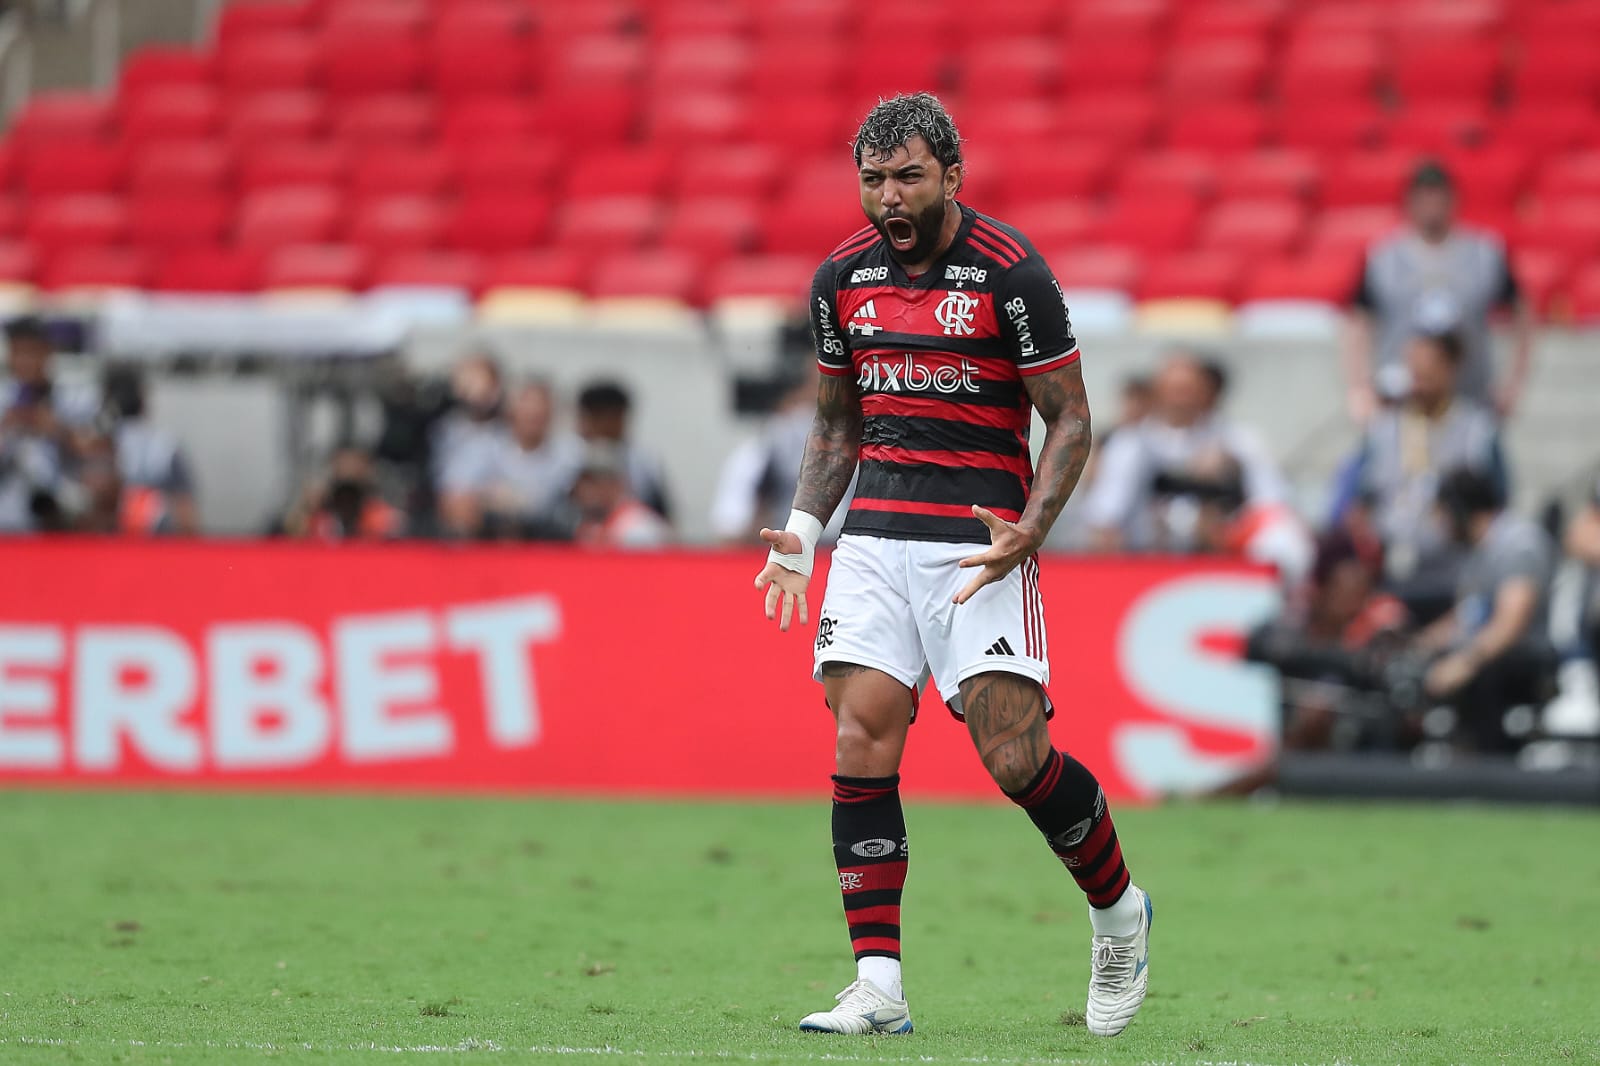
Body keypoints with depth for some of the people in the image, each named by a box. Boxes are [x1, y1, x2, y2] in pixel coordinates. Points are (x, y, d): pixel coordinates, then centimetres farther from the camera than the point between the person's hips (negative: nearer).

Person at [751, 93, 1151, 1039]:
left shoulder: (1010, 272, -8)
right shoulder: (843, 277, 8)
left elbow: (1071, 420, -4)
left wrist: (1027, 533, -19)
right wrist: (804, 529, 7)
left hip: (981, 535, -5)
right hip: (876, 529, 5)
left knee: (1013, 756, -11)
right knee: (861, 740, -9)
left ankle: (1120, 910, 17)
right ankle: (879, 987, -7)